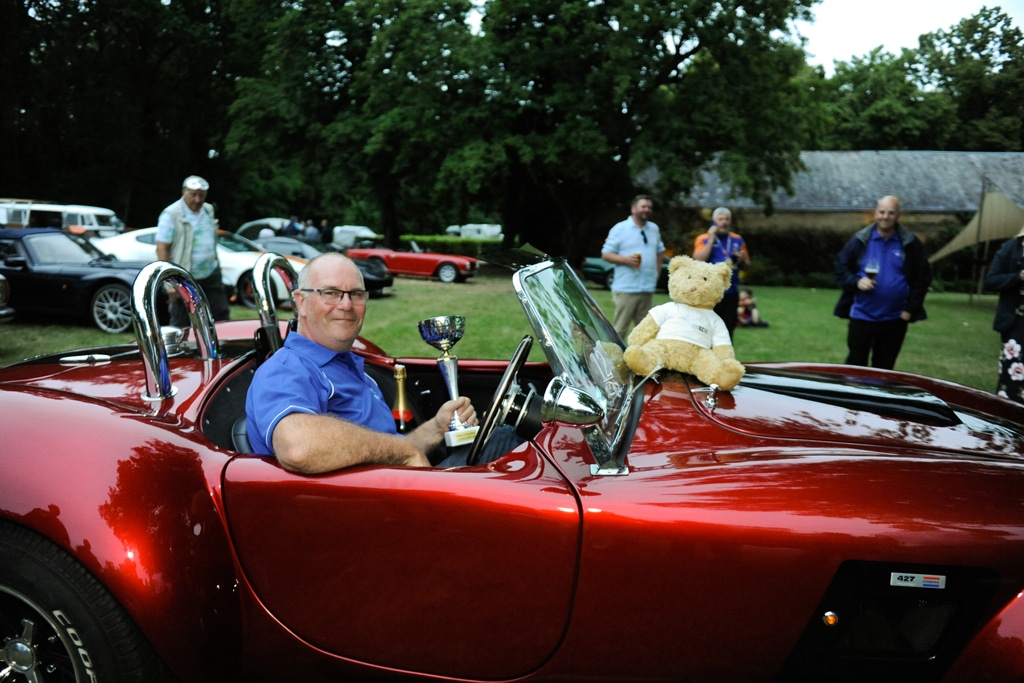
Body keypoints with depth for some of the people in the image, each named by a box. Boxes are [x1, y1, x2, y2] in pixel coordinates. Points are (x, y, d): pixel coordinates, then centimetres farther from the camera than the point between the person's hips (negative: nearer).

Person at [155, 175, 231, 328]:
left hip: (211, 275, 6)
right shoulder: (171, 215, -12)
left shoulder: (209, 210, 9)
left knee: (222, 316, 7)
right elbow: (161, 249, -16)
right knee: (181, 324, 2)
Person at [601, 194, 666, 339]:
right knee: (619, 329, -6)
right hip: (626, 289, -6)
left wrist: (657, 270, 11)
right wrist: (626, 259, -18)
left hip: (648, 289, 6)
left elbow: (660, 251, 27)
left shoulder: (654, 229, 16)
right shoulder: (620, 228, -2)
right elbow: (606, 254, -3)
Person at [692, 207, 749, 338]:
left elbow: (746, 266, 18)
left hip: (731, 292, 4)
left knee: (728, 329, 8)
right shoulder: (704, 239, 1)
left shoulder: (738, 240, 13)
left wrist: (742, 260, -5)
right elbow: (699, 260, -15)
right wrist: (712, 238, -13)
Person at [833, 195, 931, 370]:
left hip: (895, 320, 1)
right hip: (862, 316, -1)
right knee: (855, 366, 6)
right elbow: (841, 267, 3)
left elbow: (922, 278, 2)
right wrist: (856, 281, -17)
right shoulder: (860, 240, -2)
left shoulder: (911, 244, -2)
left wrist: (911, 309, -4)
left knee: (884, 368, 12)